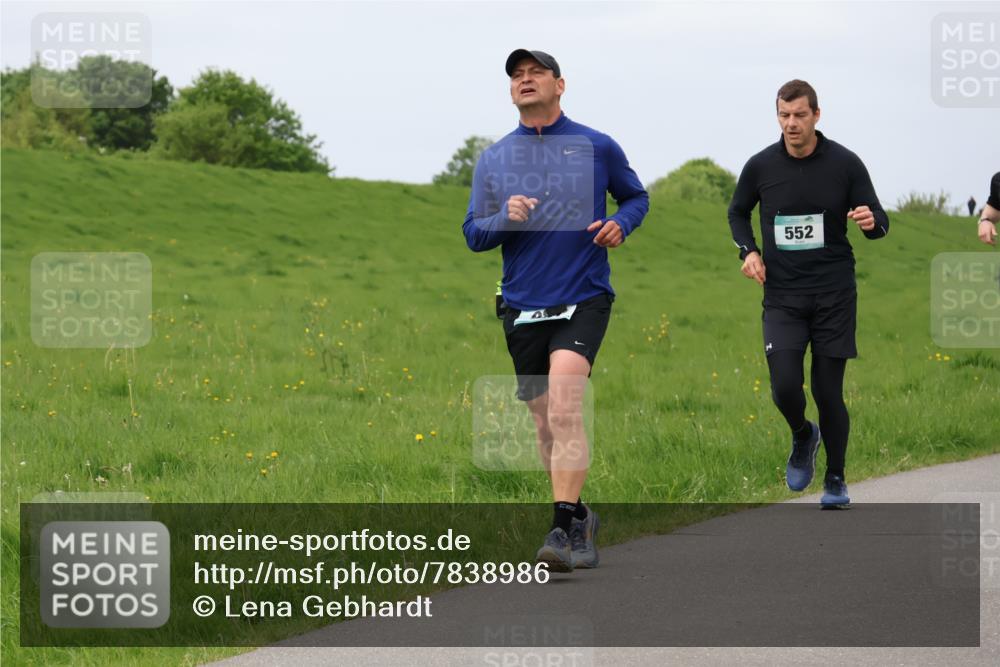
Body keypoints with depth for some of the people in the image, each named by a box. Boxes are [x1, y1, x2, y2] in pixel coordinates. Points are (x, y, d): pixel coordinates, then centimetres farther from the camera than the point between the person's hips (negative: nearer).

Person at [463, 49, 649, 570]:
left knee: (564, 408, -22)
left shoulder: (597, 147, 3)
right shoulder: (493, 160, 8)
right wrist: (506, 218, -14)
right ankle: (578, 517, 29)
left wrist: (620, 223, -5)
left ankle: (564, 528, -25)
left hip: (583, 299, -4)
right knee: (545, 423, 10)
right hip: (523, 307, 4)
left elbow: (636, 196, 17)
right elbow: (473, 234, 7)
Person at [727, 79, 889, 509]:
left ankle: (835, 480, 19)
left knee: (828, 392, -1)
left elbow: (880, 223, 3)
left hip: (834, 295, -1)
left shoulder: (845, 164, -4)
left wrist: (871, 221, -22)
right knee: (785, 387, -13)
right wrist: (748, 250, 0)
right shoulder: (761, 166, 0)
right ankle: (803, 437, 22)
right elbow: (737, 212, 19)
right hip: (782, 296, 1)